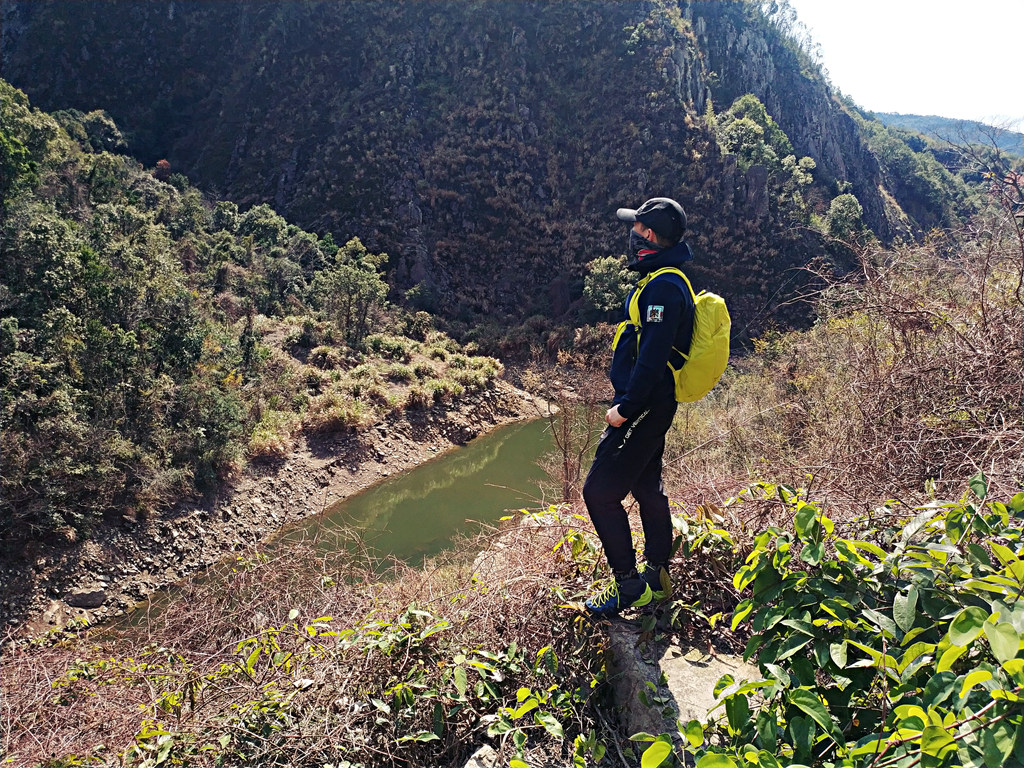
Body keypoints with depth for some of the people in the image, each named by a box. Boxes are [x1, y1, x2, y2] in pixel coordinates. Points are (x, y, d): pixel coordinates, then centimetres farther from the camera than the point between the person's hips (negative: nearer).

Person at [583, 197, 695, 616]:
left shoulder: (663, 286, -19)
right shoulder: (665, 281, 15)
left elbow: (653, 356, -26)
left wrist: (626, 406, -22)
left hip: (644, 408, -11)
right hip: (652, 406, 11)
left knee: (600, 491, -7)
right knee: (647, 488, 18)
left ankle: (628, 586, 1)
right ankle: (657, 575, 31)